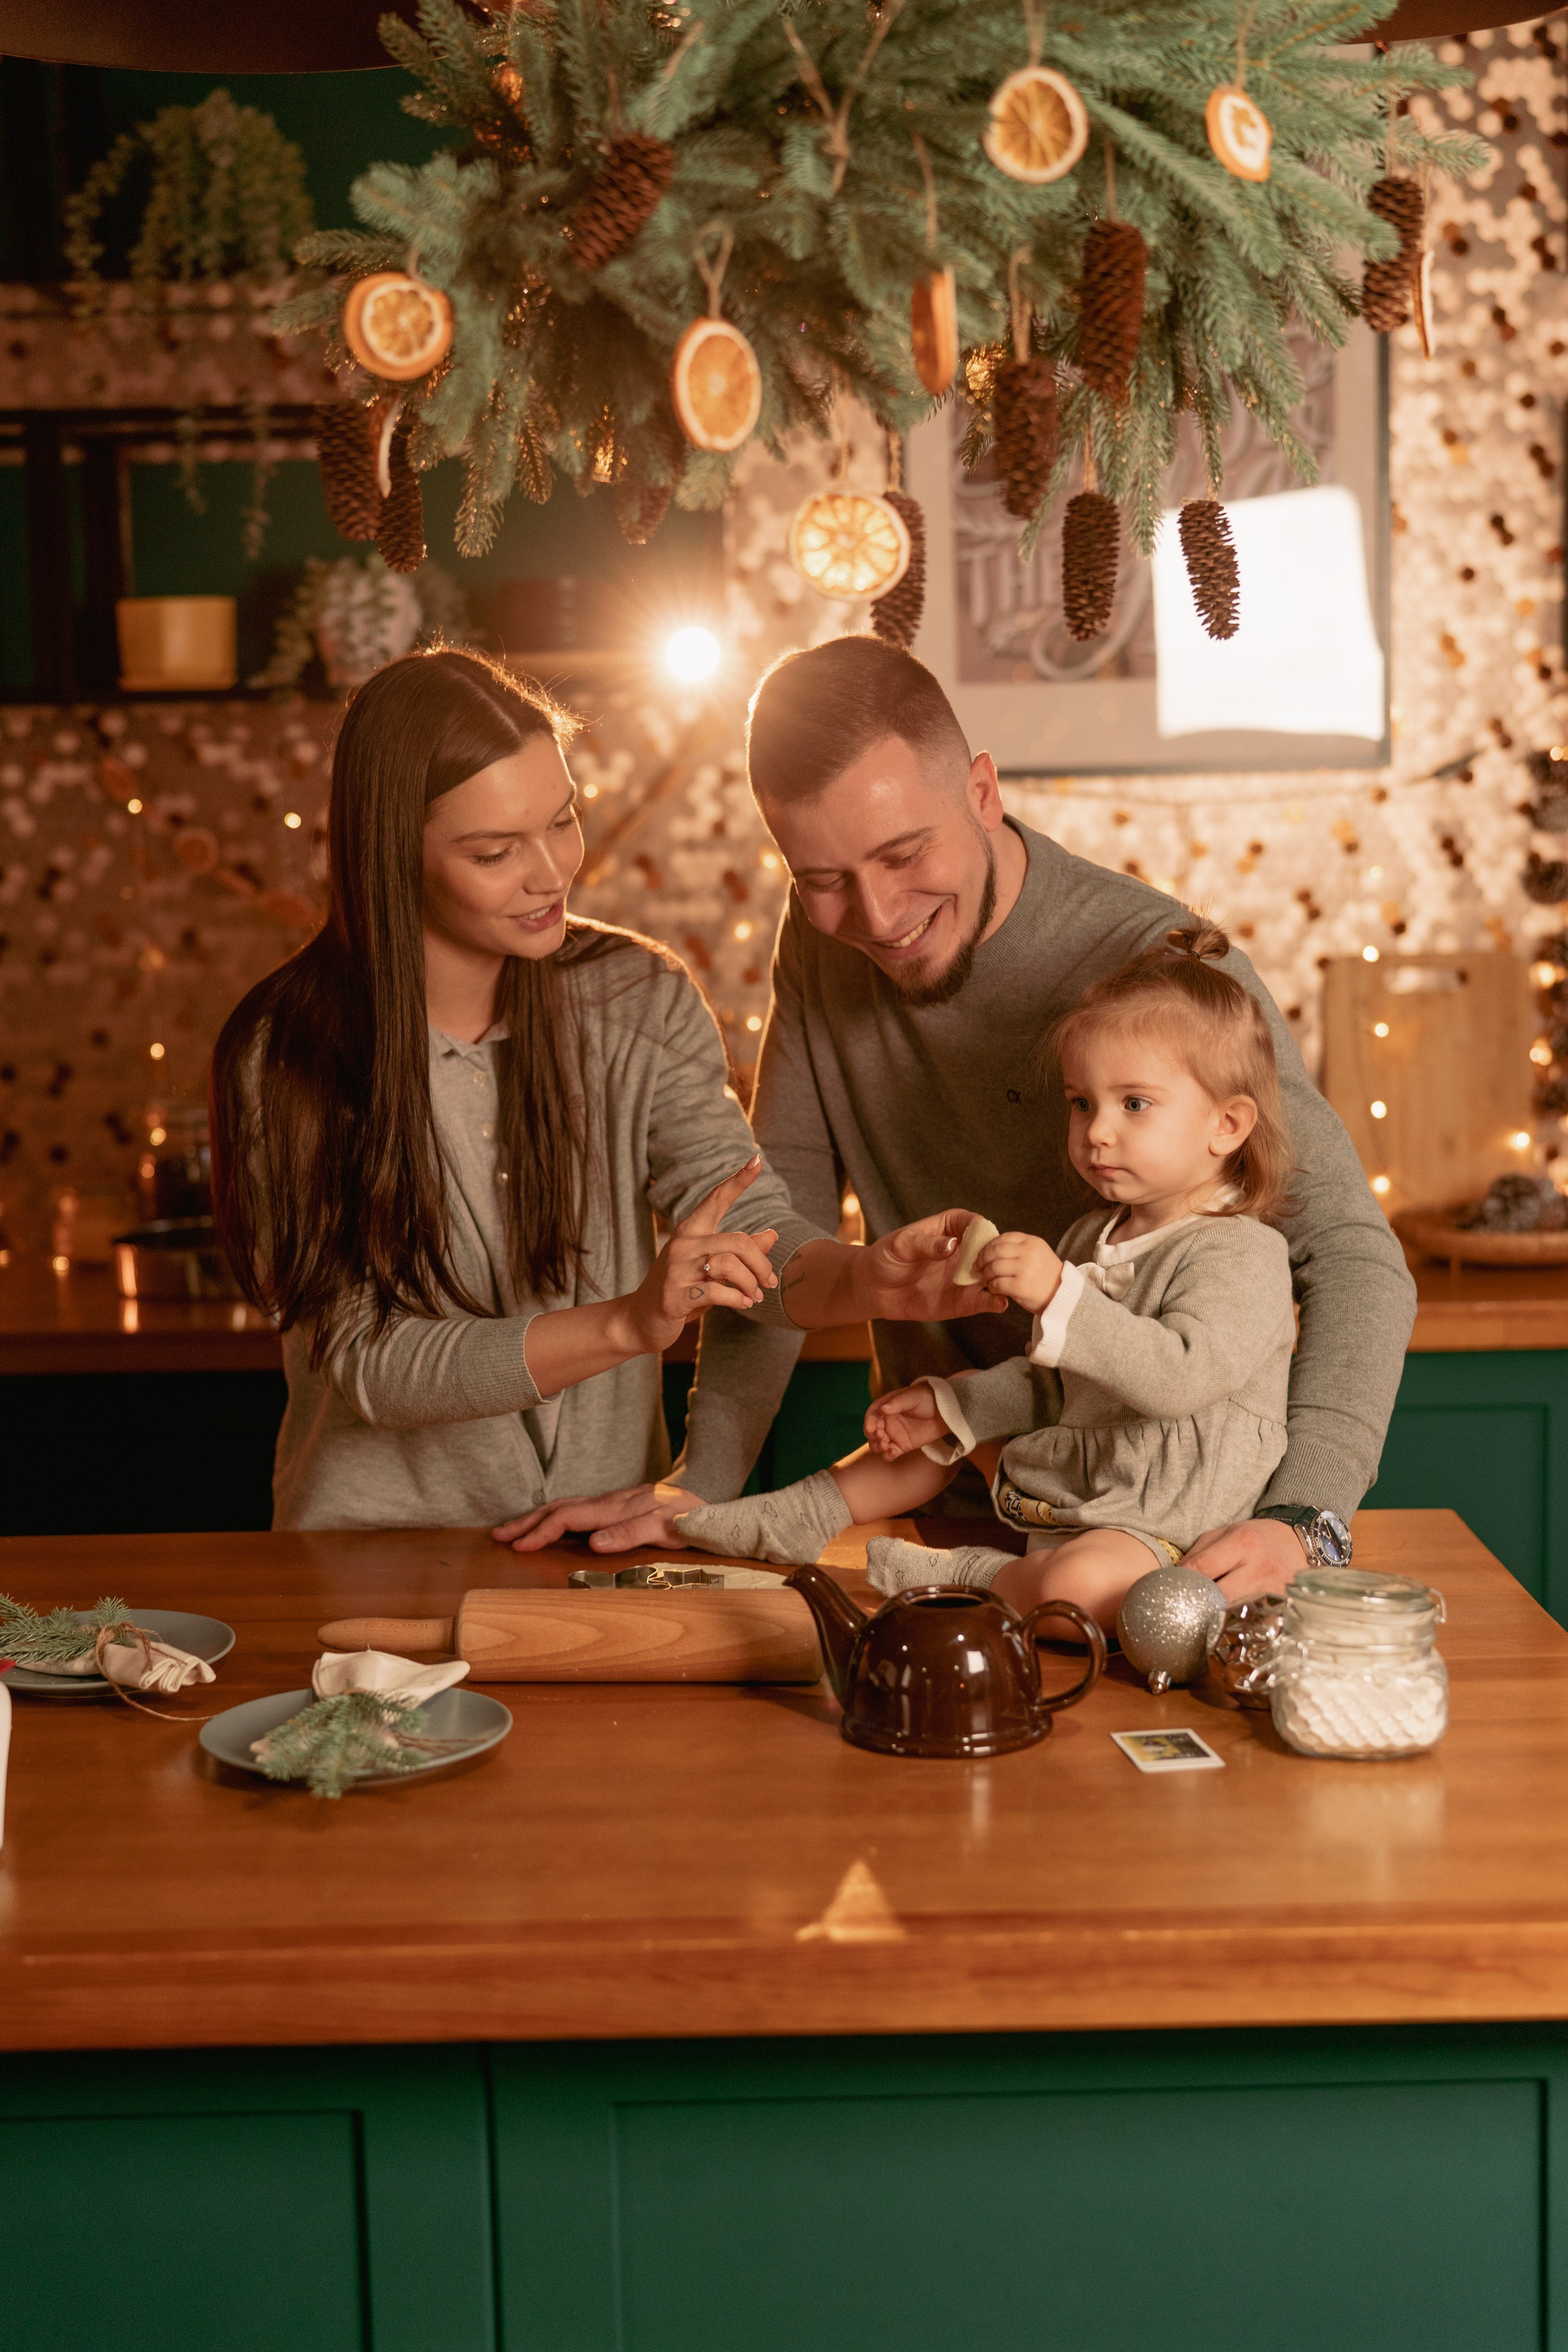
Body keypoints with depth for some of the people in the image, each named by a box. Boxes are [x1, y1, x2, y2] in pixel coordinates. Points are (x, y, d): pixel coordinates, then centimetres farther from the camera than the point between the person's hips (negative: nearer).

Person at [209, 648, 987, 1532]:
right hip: (385, 1545, -3)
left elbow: (753, 1222, -8)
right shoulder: (286, 1060, -12)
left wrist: (870, 1279, -31)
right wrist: (628, 1323, -31)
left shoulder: (638, 1002, 0)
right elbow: (367, 1362, -17)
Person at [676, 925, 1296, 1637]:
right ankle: (790, 1523, 26)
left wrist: (1061, 1296, -38)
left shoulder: (1243, 1256, -17)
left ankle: (967, 1576, -10)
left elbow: (1181, 1376, -33)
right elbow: (1046, 1383, 22)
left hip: (1163, 1526, -9)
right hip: (1060, 1484, 9)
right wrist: (948, 1405, 9)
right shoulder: (1089, 1239, 12)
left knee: (1079, 1585, -38)